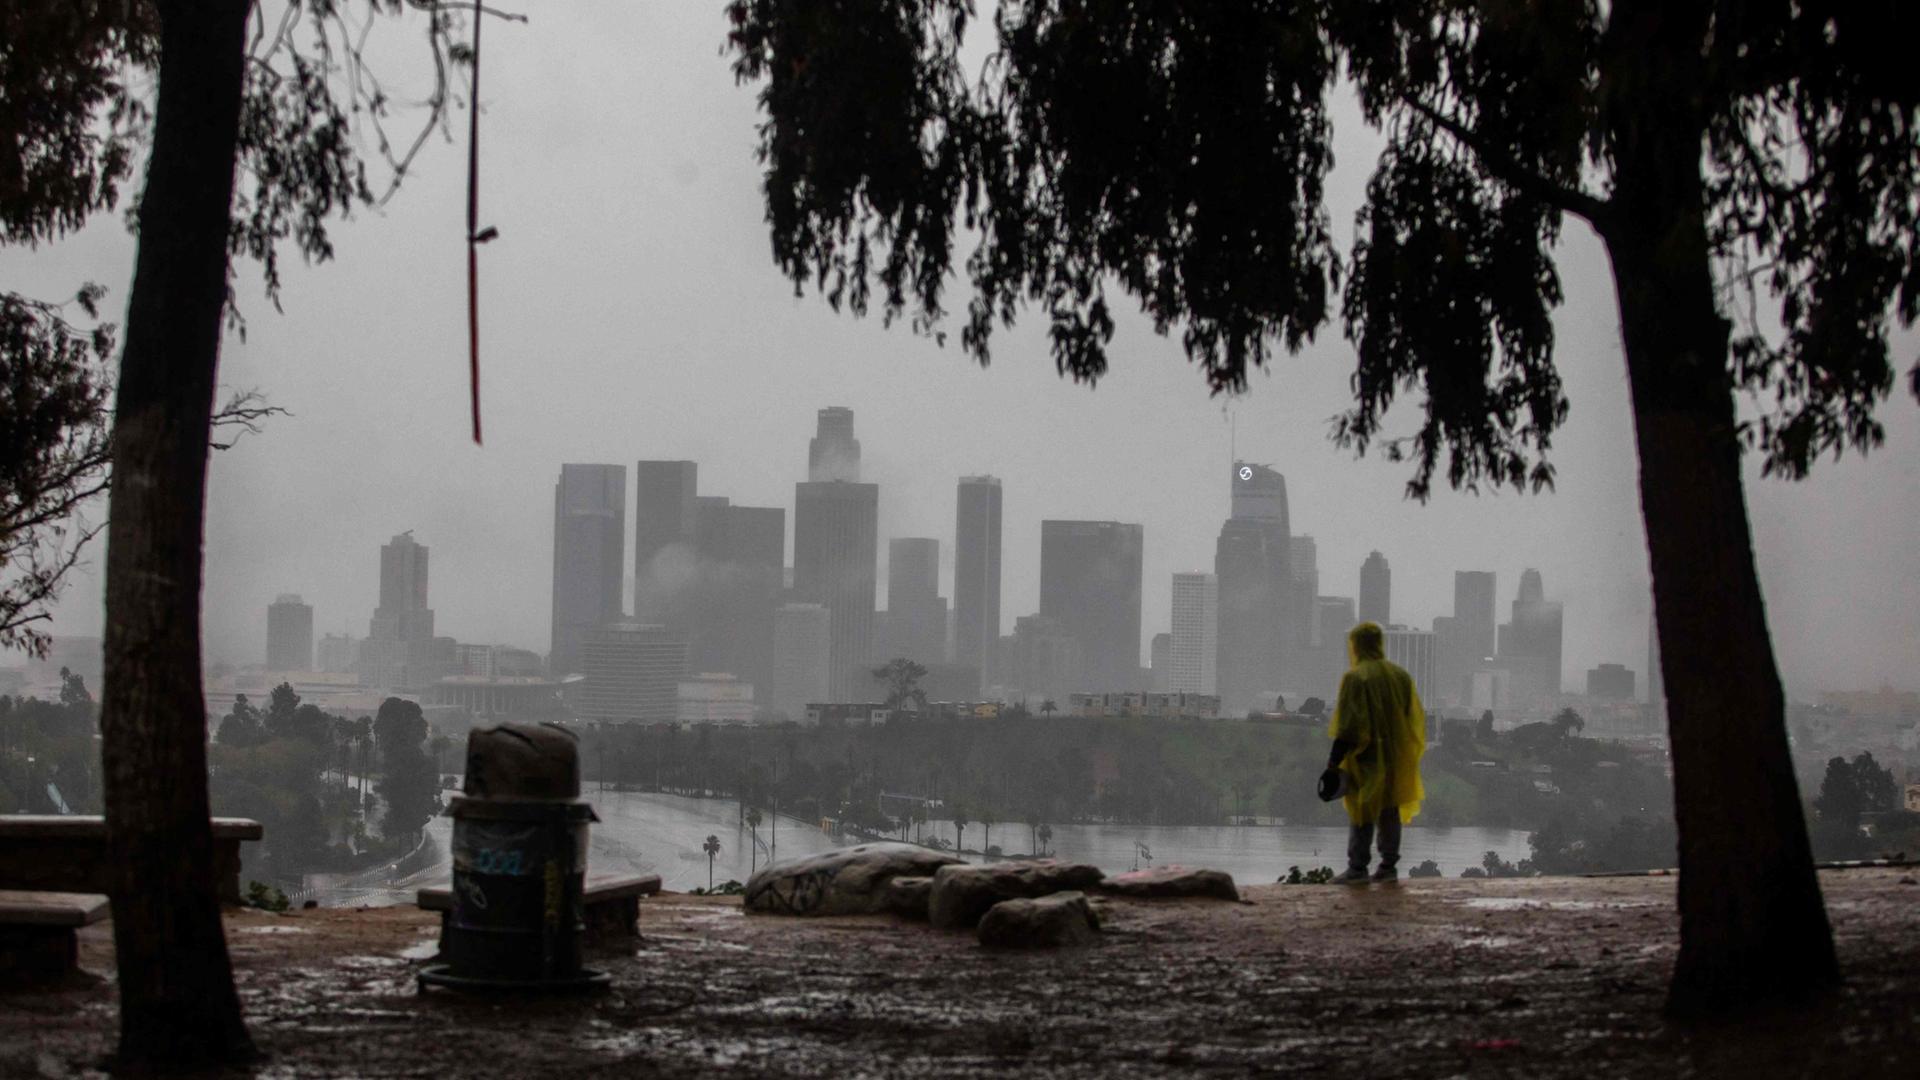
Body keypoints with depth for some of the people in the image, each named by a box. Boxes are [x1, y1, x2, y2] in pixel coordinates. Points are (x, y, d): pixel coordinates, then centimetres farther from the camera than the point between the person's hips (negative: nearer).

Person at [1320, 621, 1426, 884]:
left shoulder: (1355, 678, -13)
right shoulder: (1401, 675, 6)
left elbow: (1348, 726, -17)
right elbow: (1414, 719, 10)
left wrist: (1334, 762, -15)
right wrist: (1405, 752, 20)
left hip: (1366, 757, -5)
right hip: (1396, 755, 5)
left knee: (1363, 813, 0)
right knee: (1389, 812, 10)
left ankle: (1357, 869, 0)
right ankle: (1389, 867, 11)